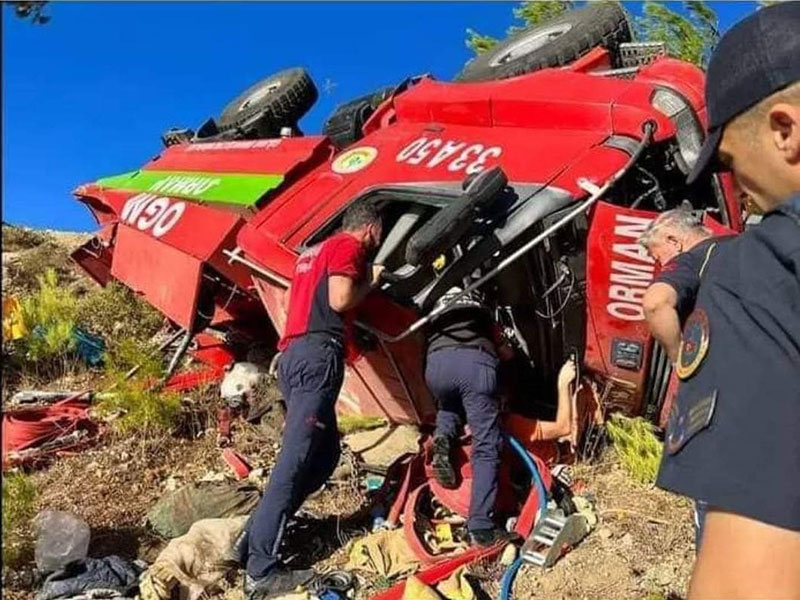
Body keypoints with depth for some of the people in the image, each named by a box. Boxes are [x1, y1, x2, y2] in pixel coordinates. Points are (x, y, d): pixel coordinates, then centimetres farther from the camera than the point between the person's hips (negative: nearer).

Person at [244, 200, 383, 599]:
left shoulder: (315, 251, 29)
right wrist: (371, 282, 5)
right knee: (296, 458, -14)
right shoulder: (348, 246, 1)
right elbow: (339, 300, -13)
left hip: (294, 354, 10)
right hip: (318, 355, -10)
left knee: (325, 453, 12)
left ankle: (259, 534, 7)